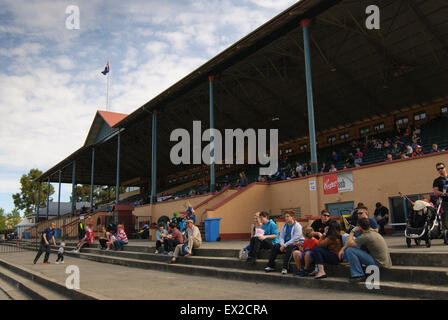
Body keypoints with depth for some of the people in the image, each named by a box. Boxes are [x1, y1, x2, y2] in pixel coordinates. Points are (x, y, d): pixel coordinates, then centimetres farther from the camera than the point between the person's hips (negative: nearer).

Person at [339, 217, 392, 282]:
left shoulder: (366, 236, -22)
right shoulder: (372, 231, 6)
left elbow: (349, 243, -18)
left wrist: (352, 231, -5)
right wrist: (343, 249, 9)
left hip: (379, 263, -9)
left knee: (349, 250, -16)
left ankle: (358, 275, -8)